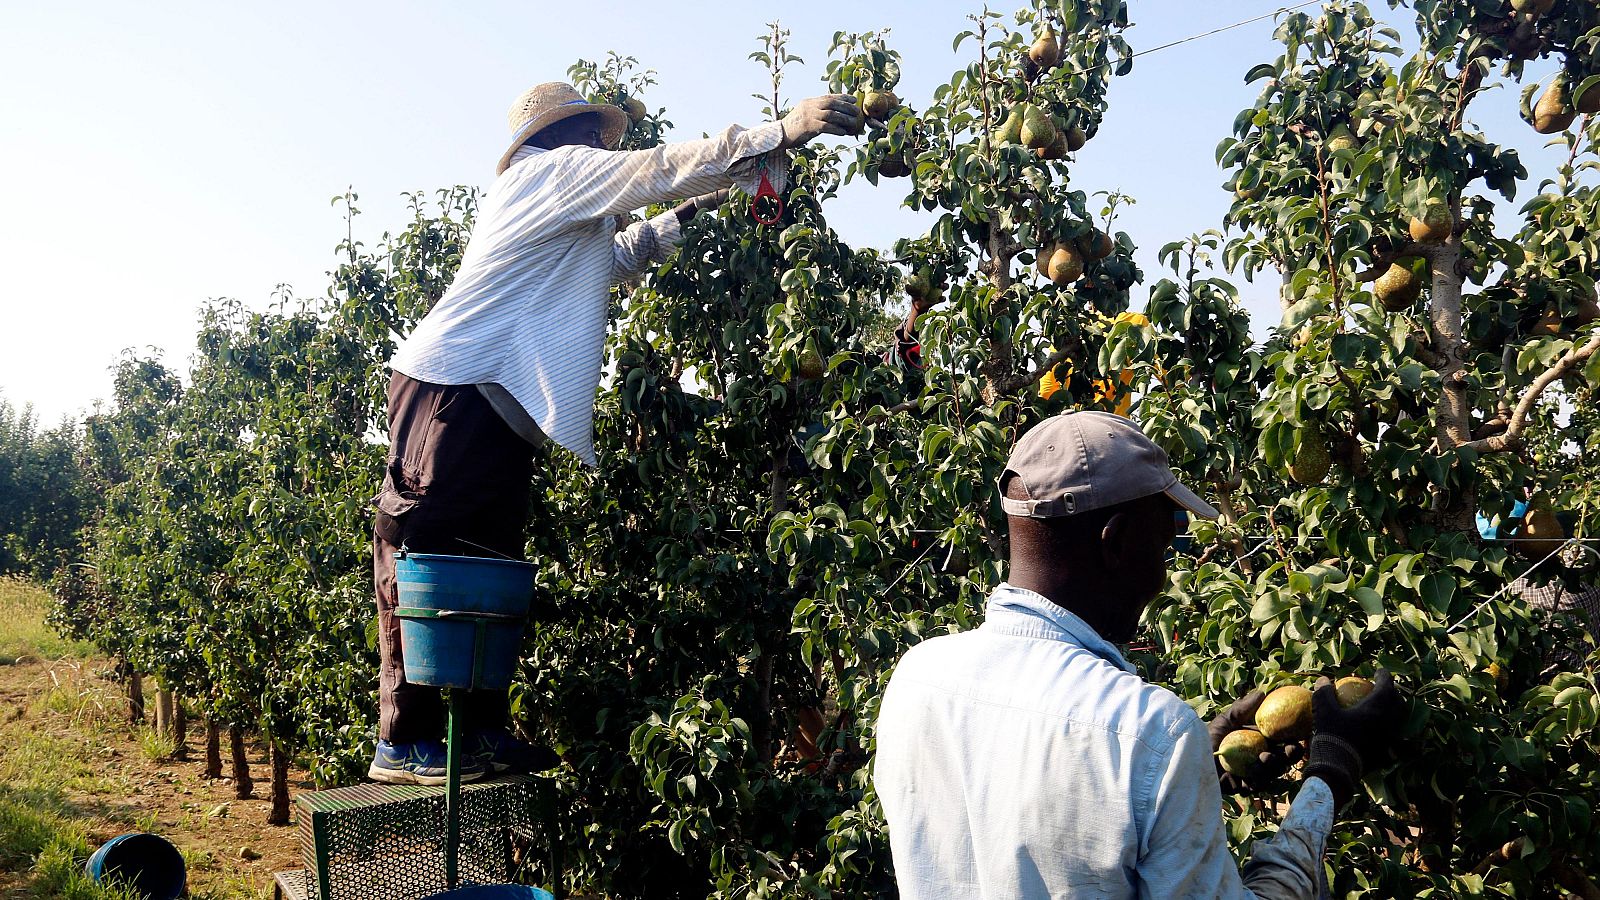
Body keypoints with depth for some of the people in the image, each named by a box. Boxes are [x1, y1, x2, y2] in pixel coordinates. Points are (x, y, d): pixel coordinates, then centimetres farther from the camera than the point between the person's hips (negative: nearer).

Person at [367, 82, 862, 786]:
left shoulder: (564, 221, 28)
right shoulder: (557, 169, 1)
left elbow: (613, 260, 42)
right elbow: (660, 168, -5)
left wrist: (687, 214, 35)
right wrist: (784, 131, -4)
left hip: (495, 404, 10)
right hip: (457, 390, -10)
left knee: (488, 567, 7)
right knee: (428, 558, -9)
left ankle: (481, 730, 11)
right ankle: (402, 743, -7)